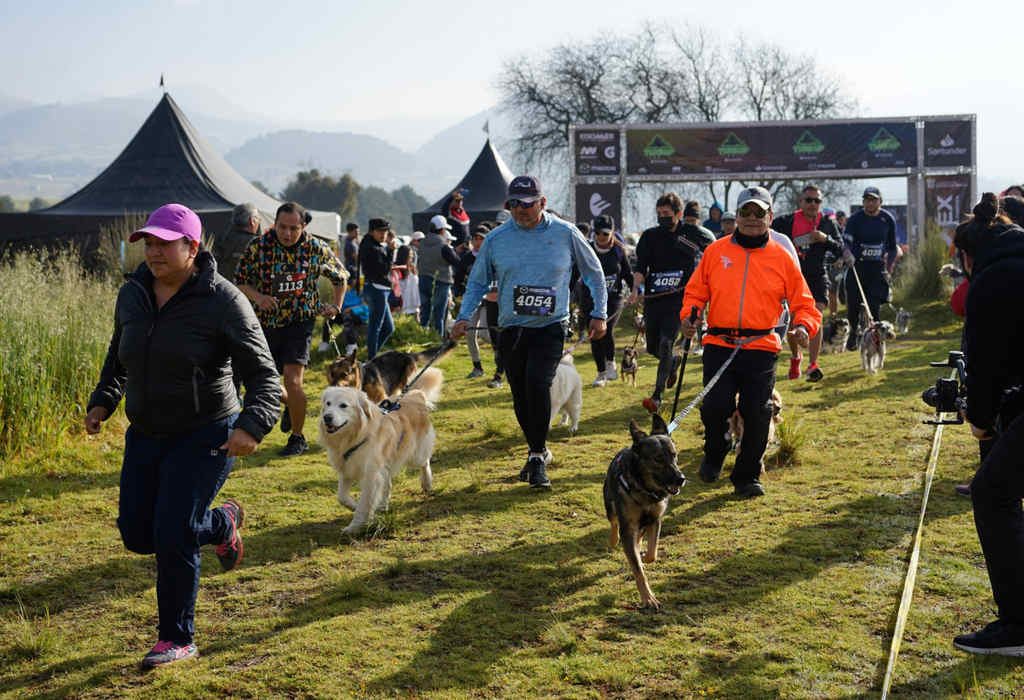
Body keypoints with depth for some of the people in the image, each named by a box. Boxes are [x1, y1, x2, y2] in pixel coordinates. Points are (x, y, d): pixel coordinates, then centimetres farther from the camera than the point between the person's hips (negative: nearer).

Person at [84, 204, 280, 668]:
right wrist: (102, 402, 5)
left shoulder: (222, 301, -16)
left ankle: (178, 639, 9)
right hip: (146, 436, 7)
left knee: (173, 535, -12)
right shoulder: (132, 294, 2)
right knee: (137, 536, 9)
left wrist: (251, 426, -34)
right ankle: (222, 524, 36)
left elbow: (263, 376, -17)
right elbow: (118, 357, 20)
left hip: (205, 437, -6)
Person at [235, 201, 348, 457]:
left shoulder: (316, 249, -6)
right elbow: (240, 280, -2)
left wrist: (336, 306, 3)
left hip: (300, 321, -2)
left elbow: (340, 276, 12)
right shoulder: (259, 246, -8)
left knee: (292, 380, -15)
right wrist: (257, 296, -21)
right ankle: (291, 405, 44)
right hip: (266, 321, 3)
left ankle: (298, 438, 2)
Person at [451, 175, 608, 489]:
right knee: (520, 397, 9)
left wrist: (599, 313, 6)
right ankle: (539, 451, 30)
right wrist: (464, 317, -2)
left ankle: (538, 457, -13)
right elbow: (477, 282, 11)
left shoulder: (565, 233, -2)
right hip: (511, 329, 3)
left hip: (550, 326, -3)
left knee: (538, 381, -24)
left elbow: (593, 273, 10)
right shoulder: (496, 239, 2)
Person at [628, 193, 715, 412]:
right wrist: (636, 289, -20)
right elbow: (641, 266, -3)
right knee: (653, 348, 10)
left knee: (666, 343, -17)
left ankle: (657, 396, -16)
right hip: (653, 298, 4)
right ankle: (673, 362, 46)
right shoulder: (650, 236, 5)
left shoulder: (693, 233, -1)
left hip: (679, 298, -4)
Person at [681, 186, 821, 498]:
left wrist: (803, 326, -12)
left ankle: (747, 476, 16)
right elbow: (696, 291, 13)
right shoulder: (716, 251, 9)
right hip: (718, 345, 0)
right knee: (715, 407, -10)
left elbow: (804, 304, 8)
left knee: (756, 414, -1)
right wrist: (689, 314, -7)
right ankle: (714, 455, 22)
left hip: (761, 348, 0)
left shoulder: (782, 258, 7)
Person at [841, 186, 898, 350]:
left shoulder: (888, 220, 4)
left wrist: (889, 269, 7)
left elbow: (892, 247, 13)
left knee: (874, 306, -8)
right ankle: (853, 331, 23)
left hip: (877, 267, 1)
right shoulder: (855, 219, -4)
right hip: (857, 266, -1)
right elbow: (845, 242, -14)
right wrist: (847, 254, -36)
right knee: (853, 304, -2)